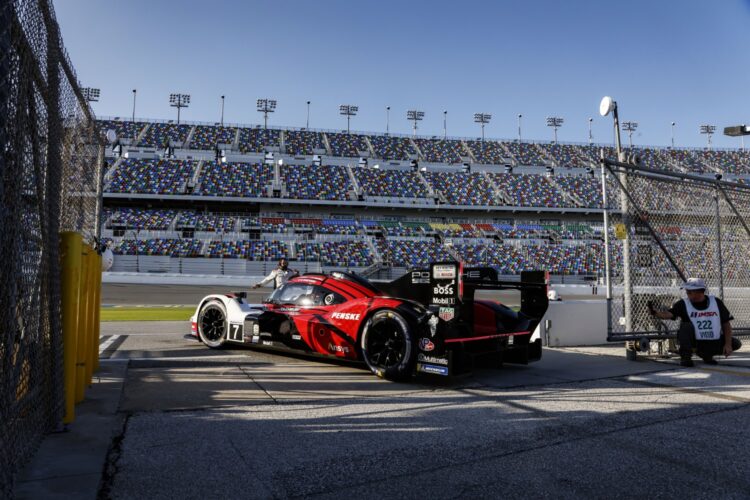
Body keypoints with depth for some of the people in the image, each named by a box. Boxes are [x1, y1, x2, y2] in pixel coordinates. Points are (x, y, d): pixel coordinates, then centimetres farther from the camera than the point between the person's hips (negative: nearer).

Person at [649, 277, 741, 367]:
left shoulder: (716, 302, -3)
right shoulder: (683, 304, -11)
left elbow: (726, 323, 0)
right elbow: (668, 314, -28)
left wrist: (728, 344, -9)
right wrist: (655, 312, -51)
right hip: (694, 342, -3)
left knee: (736, 344, -14)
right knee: (686, 326, -29)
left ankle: (707, 354, 10)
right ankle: (685, 356, -16)